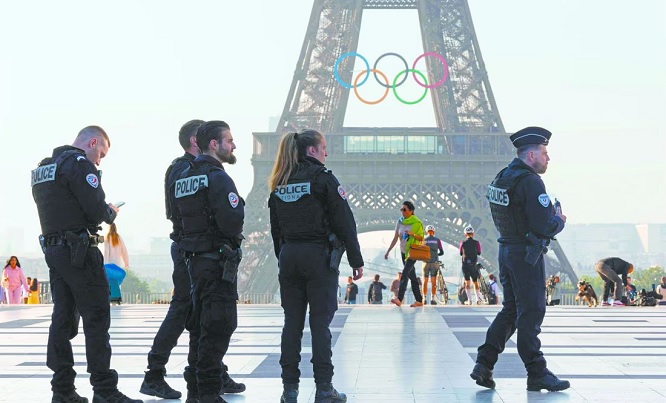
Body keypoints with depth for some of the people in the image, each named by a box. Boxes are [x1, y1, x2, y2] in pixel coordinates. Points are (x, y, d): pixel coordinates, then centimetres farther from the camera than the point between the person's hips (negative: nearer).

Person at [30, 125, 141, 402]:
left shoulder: (43, 167, 19)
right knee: (97, 317, -7)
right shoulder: (79, 163, -10)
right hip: (79, 250, -9)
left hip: (52, 248, 9)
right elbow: (97, 209, -17)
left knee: (63, 318, 9)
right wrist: (110, 212, 4)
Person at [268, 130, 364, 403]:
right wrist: (356, 260, -5)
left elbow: (275, 228, 13)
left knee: (292, 321, 7)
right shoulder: (323, 178, -8)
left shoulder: (280, 184, 10)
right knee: (320, 322, -2)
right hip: (319, 256, -5)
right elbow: (345, 223, -9)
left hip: (288, 257, 5)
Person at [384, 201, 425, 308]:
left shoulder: (416, 223, -8)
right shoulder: (400, 222, 7)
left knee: (404, 274, -18)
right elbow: (395, 238, 11)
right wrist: (388, 251, 9)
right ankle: (419, 300, 12)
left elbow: (421, 238, -6)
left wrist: (412, 234, -25)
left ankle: (399, 299, -25)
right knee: (412, 276, 7)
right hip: (403, 252, 6)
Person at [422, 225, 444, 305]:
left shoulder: (424, 240, 0)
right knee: (433, 282, 2)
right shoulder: (437, 240, 2)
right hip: (434, 263, 0)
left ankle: (425, 299, 5)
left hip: (426, 262, 0)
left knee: (425, 281, 7)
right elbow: (442, 252, 5)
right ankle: (432, 299, -2)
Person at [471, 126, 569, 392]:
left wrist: (551, 216, 14)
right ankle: (537, 374, 7)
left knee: (510, 310, 15)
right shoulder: (530, 181, -18)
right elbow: (545, 227, -23)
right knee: (531, 313, -1)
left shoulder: (502, 178, 11)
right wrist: (560, 221, -1)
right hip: (527, 254, -9)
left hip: (506, 250, 9)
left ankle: (484, 364, 10)